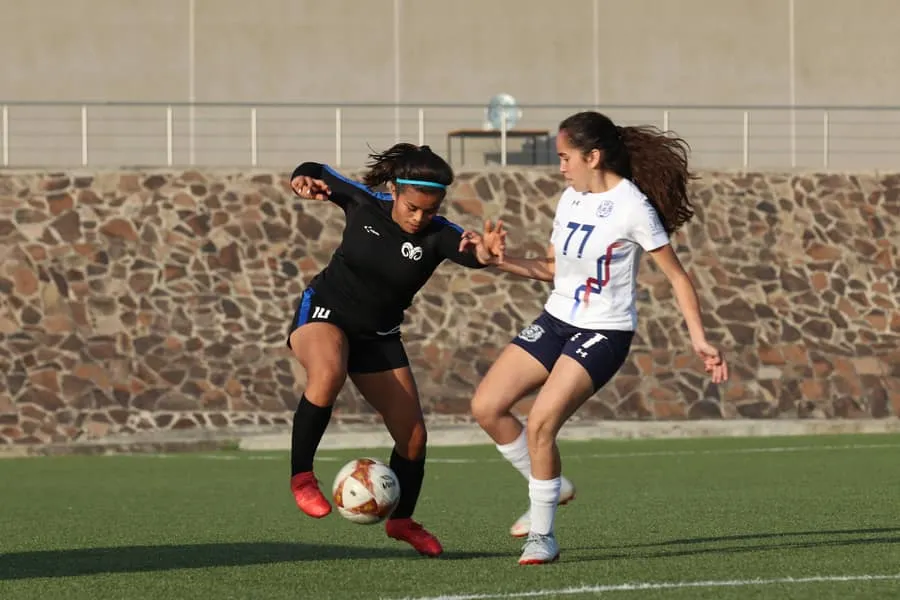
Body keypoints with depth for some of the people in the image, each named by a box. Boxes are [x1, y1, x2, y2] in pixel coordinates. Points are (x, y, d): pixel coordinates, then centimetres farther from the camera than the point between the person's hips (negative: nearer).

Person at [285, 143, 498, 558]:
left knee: (413, 436, 2)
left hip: (378, 336, 3)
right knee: (328, 373, -38)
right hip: (324, 312, -3)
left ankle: (402, 520, 28)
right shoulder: (364, 203, -15)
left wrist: (485, 253, -64)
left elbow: (470, 253, -40)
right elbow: (317, 174, 2)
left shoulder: (437, 235, -18)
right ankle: (301, 476, -22)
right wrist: (304, 179, -21)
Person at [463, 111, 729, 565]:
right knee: (486, 407, -1)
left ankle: (542, 537, -6)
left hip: (603, 335, -8)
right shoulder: (571, 199, 6)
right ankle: (546, 488, 19)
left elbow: (677, 276, -10)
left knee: (540, 423, -21)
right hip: (556, 322, 8)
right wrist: (499, 259, 3)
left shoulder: (632, 207, -15)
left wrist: (699, 340, -15)